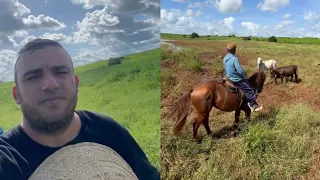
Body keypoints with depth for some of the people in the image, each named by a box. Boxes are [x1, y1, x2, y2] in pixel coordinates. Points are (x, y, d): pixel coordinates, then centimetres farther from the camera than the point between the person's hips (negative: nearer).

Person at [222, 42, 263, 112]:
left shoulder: (225, 59, 2)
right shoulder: (234, 59, -26)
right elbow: (240, 71, -25)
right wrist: (245, 75, -6)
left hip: (229, 78, 10)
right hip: (237, 80, -10)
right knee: (250, 90, 3)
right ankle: (253, 105, 12)